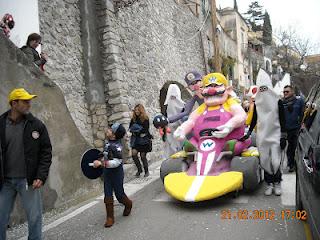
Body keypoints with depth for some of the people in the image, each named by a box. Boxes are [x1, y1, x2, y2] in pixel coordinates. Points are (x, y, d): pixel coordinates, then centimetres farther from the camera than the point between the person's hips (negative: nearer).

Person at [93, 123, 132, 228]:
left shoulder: (116, 146, -25)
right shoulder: (108, 142, 1)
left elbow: (117, 162, -31)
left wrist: (101, 163, -33)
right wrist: (100, 162, 17)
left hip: (116, 174, -7)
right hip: (107, 173, 7)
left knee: (119, 194, 8)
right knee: (108, 196, 8)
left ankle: (128, 204, 40)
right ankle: (110, 218, 18)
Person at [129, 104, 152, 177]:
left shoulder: (145, 119, -9)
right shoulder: (134, 118, 5)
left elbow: (146, 130, -12)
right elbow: (130, 127, 7)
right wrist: (134, 131, -12)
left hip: (144, 139, -4)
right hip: (136, 139, 4)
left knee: (143, 156, 2)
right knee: (134, 154, -10)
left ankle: (146, 171, 23)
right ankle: (139, 169, 12)